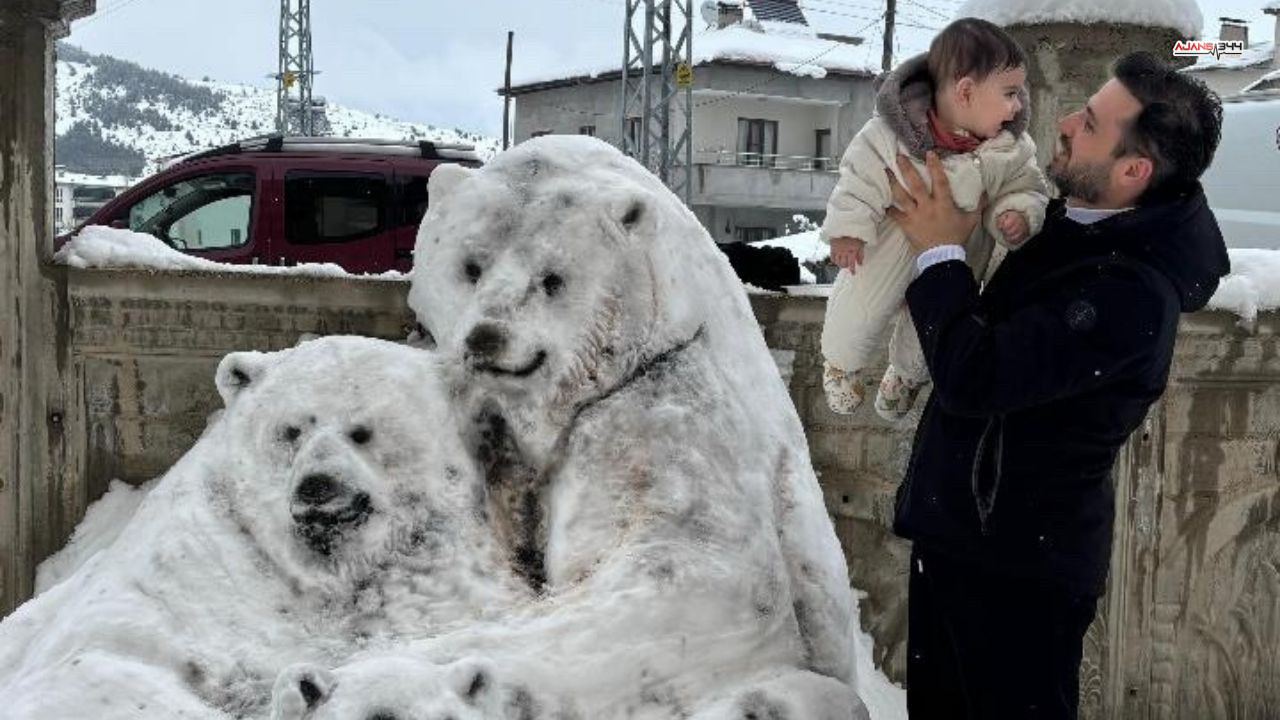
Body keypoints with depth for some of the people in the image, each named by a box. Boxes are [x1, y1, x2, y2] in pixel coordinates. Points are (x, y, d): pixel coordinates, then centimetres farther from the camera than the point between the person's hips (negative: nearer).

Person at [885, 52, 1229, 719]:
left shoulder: (1130, 293, -27)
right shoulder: (1072, 224, 2)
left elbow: (974, 379, -30)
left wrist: (938, 252, -19)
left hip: (1018, 565, -9)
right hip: (955, 529, 9)